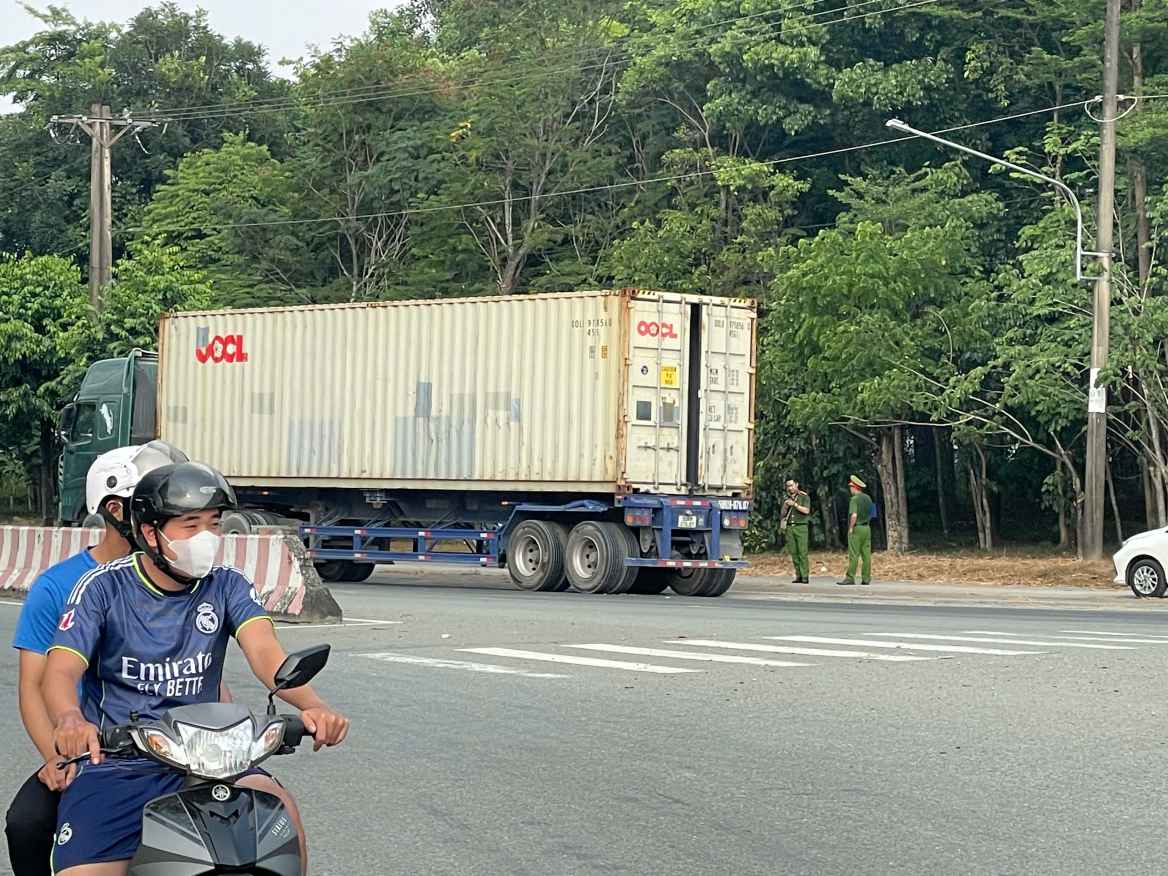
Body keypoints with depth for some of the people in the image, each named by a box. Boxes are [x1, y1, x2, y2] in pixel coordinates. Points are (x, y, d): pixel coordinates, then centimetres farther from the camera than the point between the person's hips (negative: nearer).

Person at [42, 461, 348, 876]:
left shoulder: (226, 586, 4)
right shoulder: (104, 586, -3)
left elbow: (264, 651, -12)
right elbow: (61, 670, -13)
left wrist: (312, 706, -34)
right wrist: (70, 719, -39)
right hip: (115, 765, -2)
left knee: (278, 806, -26)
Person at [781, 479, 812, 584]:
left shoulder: (804, 497, 1)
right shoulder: (787, 498, 16)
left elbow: (806, 510, -12)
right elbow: (783, 514, 15)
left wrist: (794, 504, -18)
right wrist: (785, 506, -5)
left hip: (801, 527, -5)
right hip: (789, 528, 5)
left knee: (802, 552, -12)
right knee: (793, 552, -1)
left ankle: (805, 577, -13)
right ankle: (798, 576, 1)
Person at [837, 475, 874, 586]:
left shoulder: (855, 499, -12)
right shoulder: (868, 498, 11)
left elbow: (854, 515, -22)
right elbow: (871, 513, 17)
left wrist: (851, 528, -12)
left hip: (856, 528, -7)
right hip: (867, 528, 7)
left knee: (853, 555, -6)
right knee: (866, 554, 5)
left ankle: (850, 578, -6)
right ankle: (866, 578, 5)